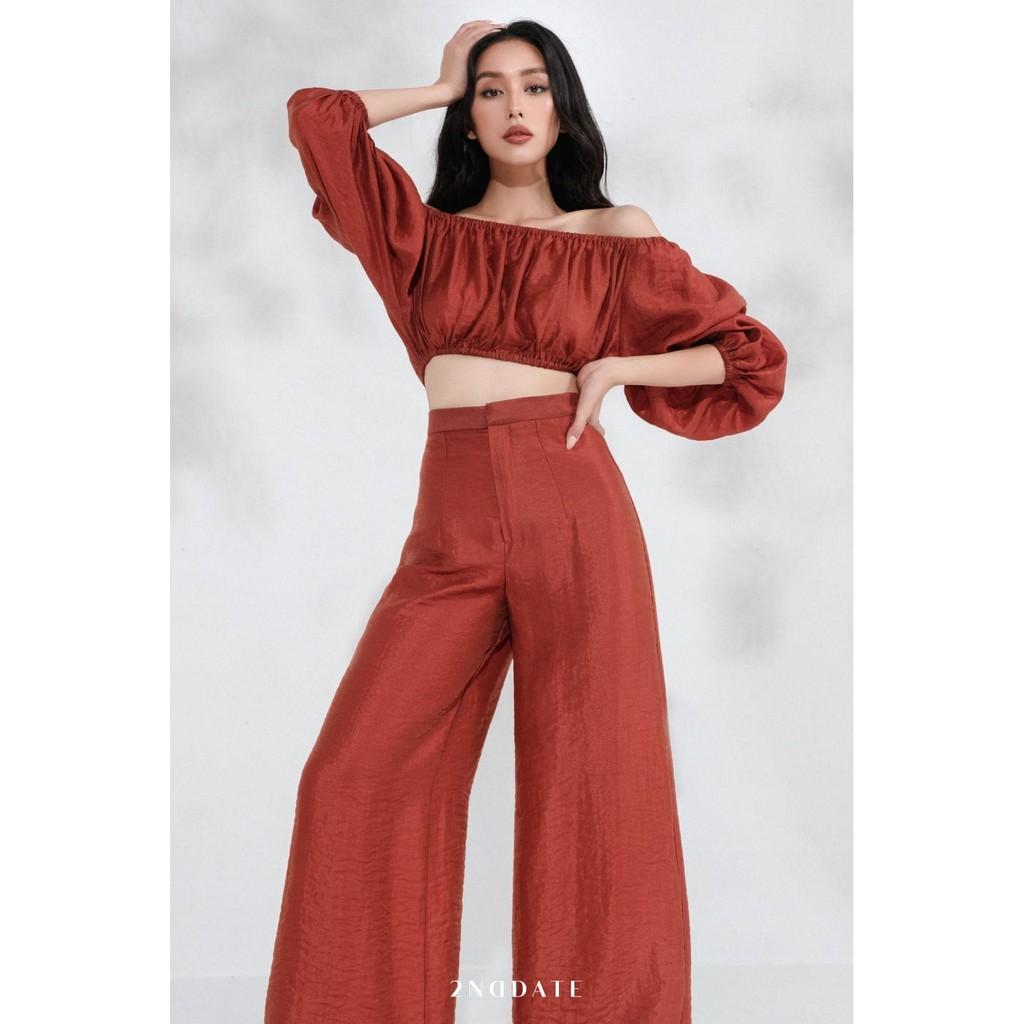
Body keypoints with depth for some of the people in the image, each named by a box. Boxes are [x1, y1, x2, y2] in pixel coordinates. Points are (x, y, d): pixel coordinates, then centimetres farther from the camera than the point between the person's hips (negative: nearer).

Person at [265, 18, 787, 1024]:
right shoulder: (429, 232, 16)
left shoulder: (616, 239, 10)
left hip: (576, 517, -2)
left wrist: (616, 370, 0)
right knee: (358, 780, -5)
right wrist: (440, 86, 18)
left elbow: (756, 357, 11)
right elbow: (314, 116, 10)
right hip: (452, 529, 2)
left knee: (592, 791, -2)